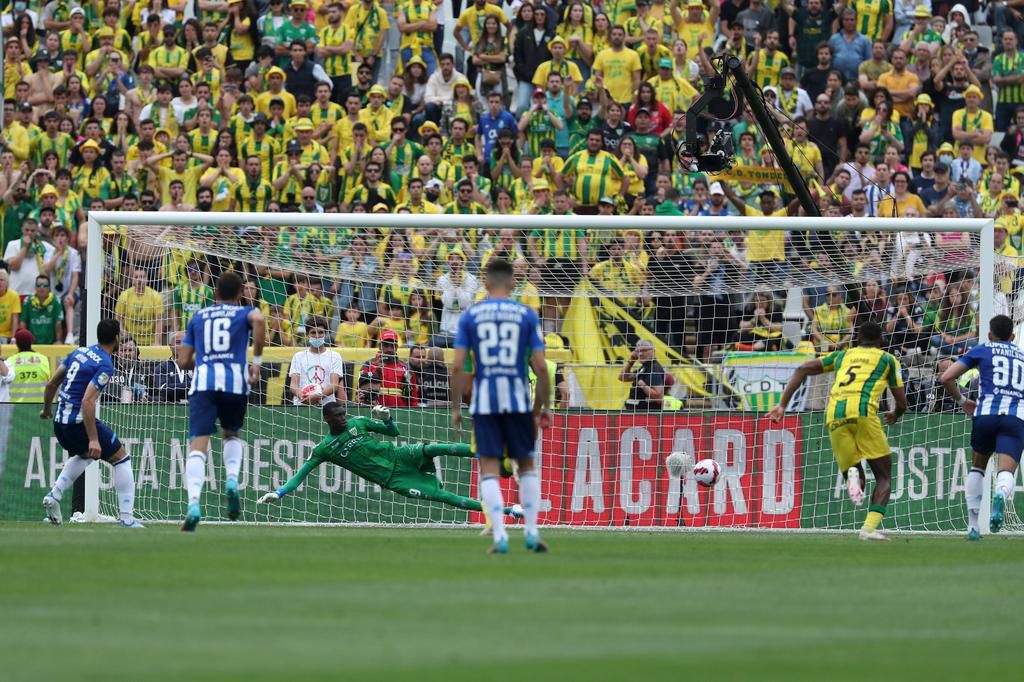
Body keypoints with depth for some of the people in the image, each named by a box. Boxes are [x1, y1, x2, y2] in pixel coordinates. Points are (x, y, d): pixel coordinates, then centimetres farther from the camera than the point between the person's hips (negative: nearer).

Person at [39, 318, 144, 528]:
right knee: (121, 458, 6)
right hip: (79, 422, -8)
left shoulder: (79, 352, 8)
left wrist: (46, 409, 33)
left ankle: (54, 495, 19)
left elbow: (51, 384, 15)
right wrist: (93, 439, -25)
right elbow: (87, 401, -25)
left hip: (59, 423, 8)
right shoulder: (105, 365, -16)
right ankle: (126, 518, 1)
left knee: (84, 455, 35)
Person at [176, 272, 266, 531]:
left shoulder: (198, 317, 23)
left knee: (198, 445, -9)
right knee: (232, 434, 26)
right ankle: (232, 479, -2)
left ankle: (194, 503, -29)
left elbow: (183, 361, 19)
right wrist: (257, 360, -4)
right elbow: (259, 320, -10)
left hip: (203, 382, 0)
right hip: (235, 379, 0)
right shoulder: (244, 313, 16)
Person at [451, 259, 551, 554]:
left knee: (489, 468, 2)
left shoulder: (470, 316, 3)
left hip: (484, 401, 0)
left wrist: (456, 408, 4)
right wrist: (544, 405, 8)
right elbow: (540, 365, -2)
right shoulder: (527, 315, 2)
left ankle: (499, 535, -8)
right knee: (526, 464, 15)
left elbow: (457, 366, -3)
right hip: (518, 399, 0)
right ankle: (531, 532, 12)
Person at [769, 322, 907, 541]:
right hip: (862, 410, -3)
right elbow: (902, 403, 20)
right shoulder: (887, 360, 21)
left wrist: (782, 404, 18)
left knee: (854, 477, 15)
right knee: (884, 477, 6)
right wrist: (894, 415, 44)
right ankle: (870, 527, -16)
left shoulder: (842, 355, 29)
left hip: (835, 415, 3)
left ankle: (853, 473, -23)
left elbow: (802, 370, 20)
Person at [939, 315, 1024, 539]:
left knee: (977, 467, 22)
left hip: (986, 413, 0)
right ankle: (1000, 495, -49)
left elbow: (946, 378, 10)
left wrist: (962, 401, 26)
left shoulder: (982, 350, 17)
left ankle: (973, 525, 15)